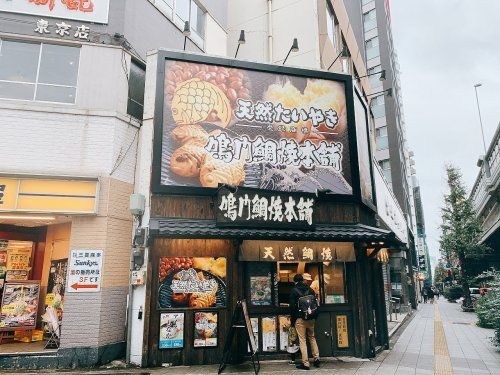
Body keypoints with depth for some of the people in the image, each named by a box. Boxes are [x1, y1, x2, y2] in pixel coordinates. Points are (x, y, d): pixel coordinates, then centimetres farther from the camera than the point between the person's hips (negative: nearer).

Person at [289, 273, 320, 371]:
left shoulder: (294, 291, -6)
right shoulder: (310, 290, 4)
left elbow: (292, 307, -7)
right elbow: (316, 305, 7)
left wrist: (292, 321, 1)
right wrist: (314, 317, 16)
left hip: (300, 319, -4)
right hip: (311, 319, 4)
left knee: (302, 341, 0)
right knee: (312, 338, 20)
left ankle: (305, 363, 0)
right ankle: (316, 358, 19)